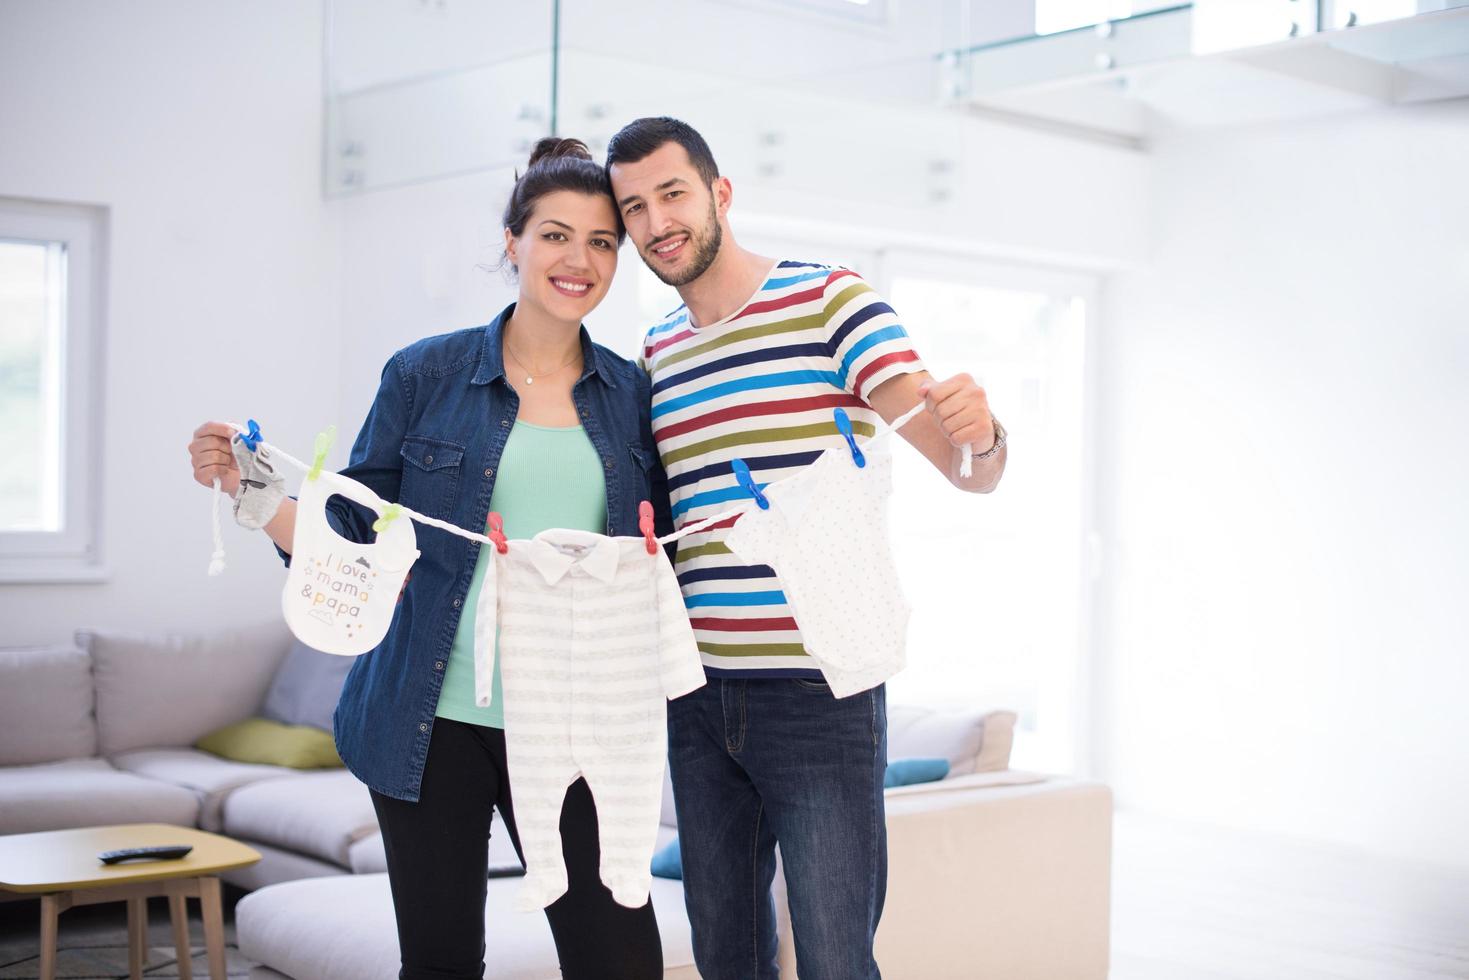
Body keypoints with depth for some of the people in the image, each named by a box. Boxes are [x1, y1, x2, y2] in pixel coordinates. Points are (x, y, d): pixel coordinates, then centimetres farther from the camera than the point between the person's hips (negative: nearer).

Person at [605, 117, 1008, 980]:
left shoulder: (828, 299, -3)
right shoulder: (657, 351, 14)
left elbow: (969, 469, -9)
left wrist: (981, 434, -30)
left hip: (819, 690, -6)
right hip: (699, 695, 6)